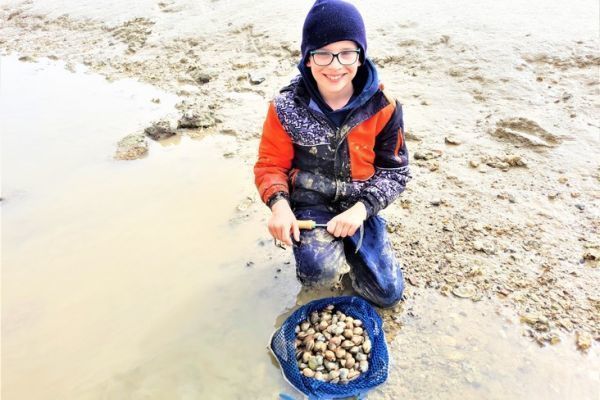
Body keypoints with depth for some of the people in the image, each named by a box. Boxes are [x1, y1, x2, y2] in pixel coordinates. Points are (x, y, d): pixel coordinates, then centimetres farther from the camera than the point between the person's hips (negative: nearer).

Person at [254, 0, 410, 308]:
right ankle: (316, 243, 8)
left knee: (387, 293, 1)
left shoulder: (382, 108, -11)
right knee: (320, 270, -31)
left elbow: (395, 171, -6)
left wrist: (361, 209, -22)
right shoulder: (287, 107, -12)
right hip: (310, 203, -1)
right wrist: (279, 204, -25)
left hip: (358, 206, 2)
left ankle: (344, 242, 26)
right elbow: (271, 164, -5)